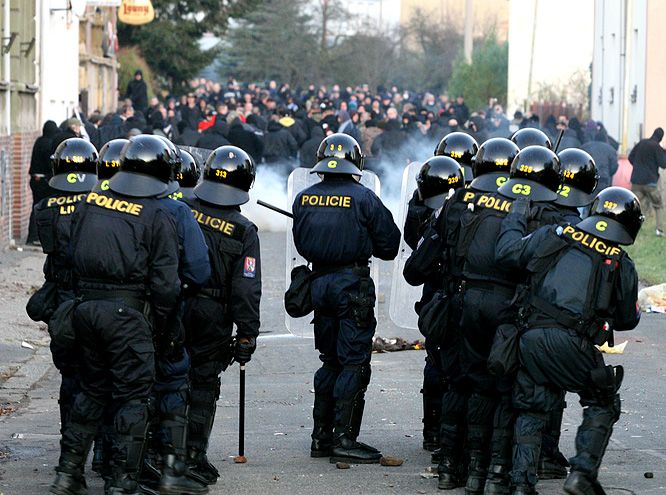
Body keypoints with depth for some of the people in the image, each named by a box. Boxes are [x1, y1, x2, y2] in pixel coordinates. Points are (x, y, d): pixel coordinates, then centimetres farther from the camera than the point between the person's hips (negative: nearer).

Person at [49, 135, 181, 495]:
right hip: (127, 313, -5)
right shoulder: (157, 215, -8)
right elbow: (164, 280, -9)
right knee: (132, 397, 4)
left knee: (92, 390, 19)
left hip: (84, 307, 5)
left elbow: (72, 256, 12)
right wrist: (158, 326, 2)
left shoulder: (90, 203, 6)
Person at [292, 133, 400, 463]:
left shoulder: (304, 198, 3)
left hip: (319, 283, 5)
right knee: (354, 362, -2)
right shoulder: (362, 198, -10)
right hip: (353, 283, -5)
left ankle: (321, 437, 16)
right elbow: (389, 245, -4)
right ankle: (344, 439, -6)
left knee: (330, 361, 15)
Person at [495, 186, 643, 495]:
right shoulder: (621, 264, 6)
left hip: (530, 338, 3)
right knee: (602, 405, 17)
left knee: (531, 411, 16)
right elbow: (628, 319, 16)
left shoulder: (554, 236, 8)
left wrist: (516, 219, 23)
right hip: (573, 343, -3)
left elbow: (507, 253, 7)